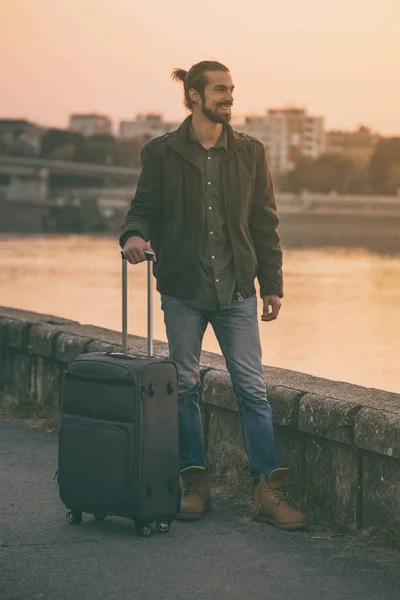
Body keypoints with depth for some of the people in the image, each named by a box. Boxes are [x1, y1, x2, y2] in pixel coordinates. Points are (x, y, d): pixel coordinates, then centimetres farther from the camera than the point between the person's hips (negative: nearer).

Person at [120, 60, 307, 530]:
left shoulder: (249, 153, 6)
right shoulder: (162, 153, 1)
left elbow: (264, 222, 8)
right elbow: (145, 206, 4)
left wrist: (272, 284, 5)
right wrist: (134, 234, -20)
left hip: (236, 290, 1)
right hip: (183, 289, 0)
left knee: (251, 387, -3)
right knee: (184, 386, 6)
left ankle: (269, 491, -1)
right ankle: (195, 483, 17)